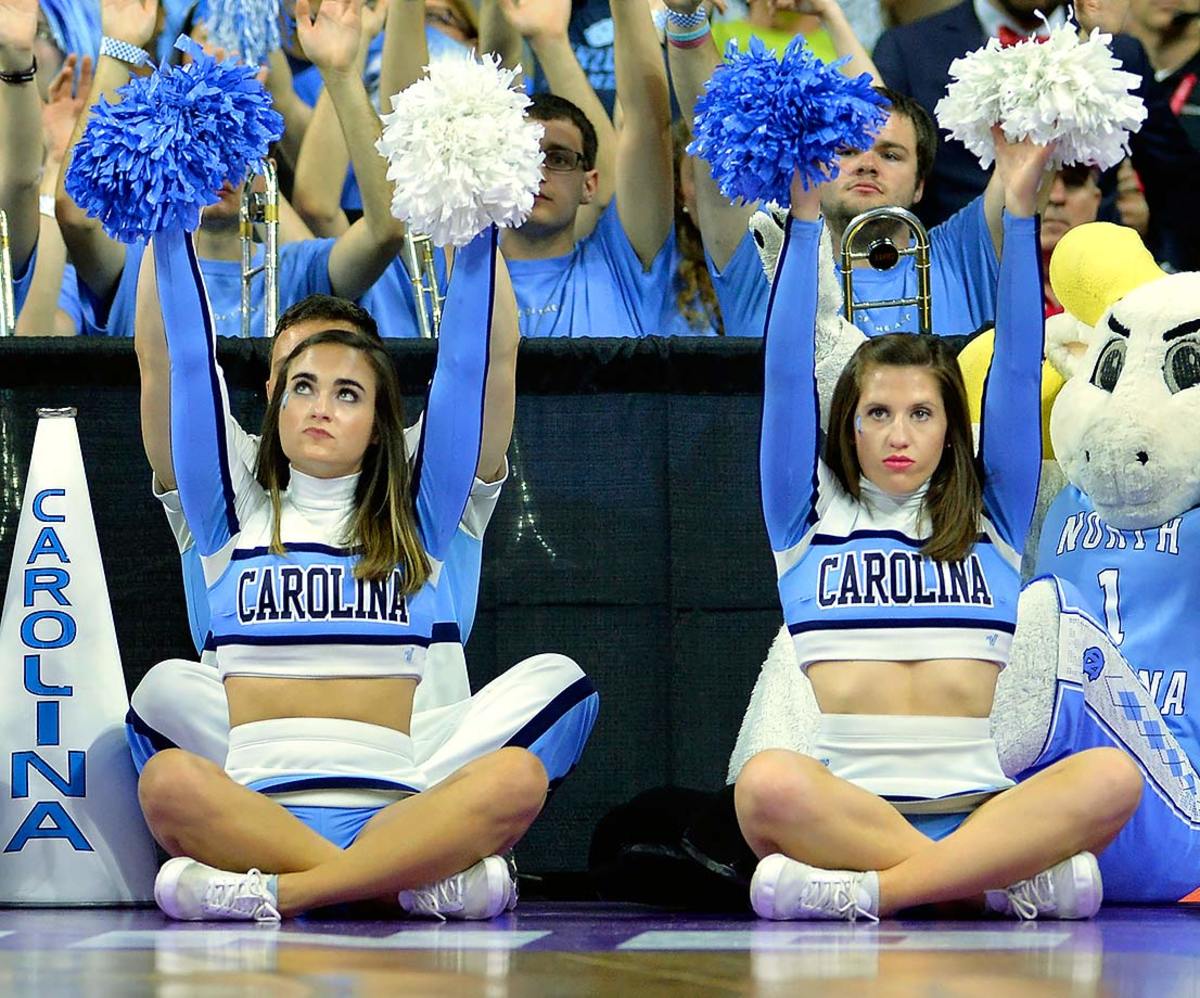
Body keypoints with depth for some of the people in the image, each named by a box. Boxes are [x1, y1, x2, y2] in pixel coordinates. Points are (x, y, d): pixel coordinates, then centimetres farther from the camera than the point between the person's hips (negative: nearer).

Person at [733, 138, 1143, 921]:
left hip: (976, 804, 2)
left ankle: (865, 889, -31)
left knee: (1112, 776, -31)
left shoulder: (991, 520, 19)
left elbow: (1018, 369, 13)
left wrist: (1021, 208, 6)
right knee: (770, 783, -38)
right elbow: (788, 372, 9)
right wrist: (805, 218, 3)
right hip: (848, 806, -2)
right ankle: (1015, 877, -31)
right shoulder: (812, 518, 17)